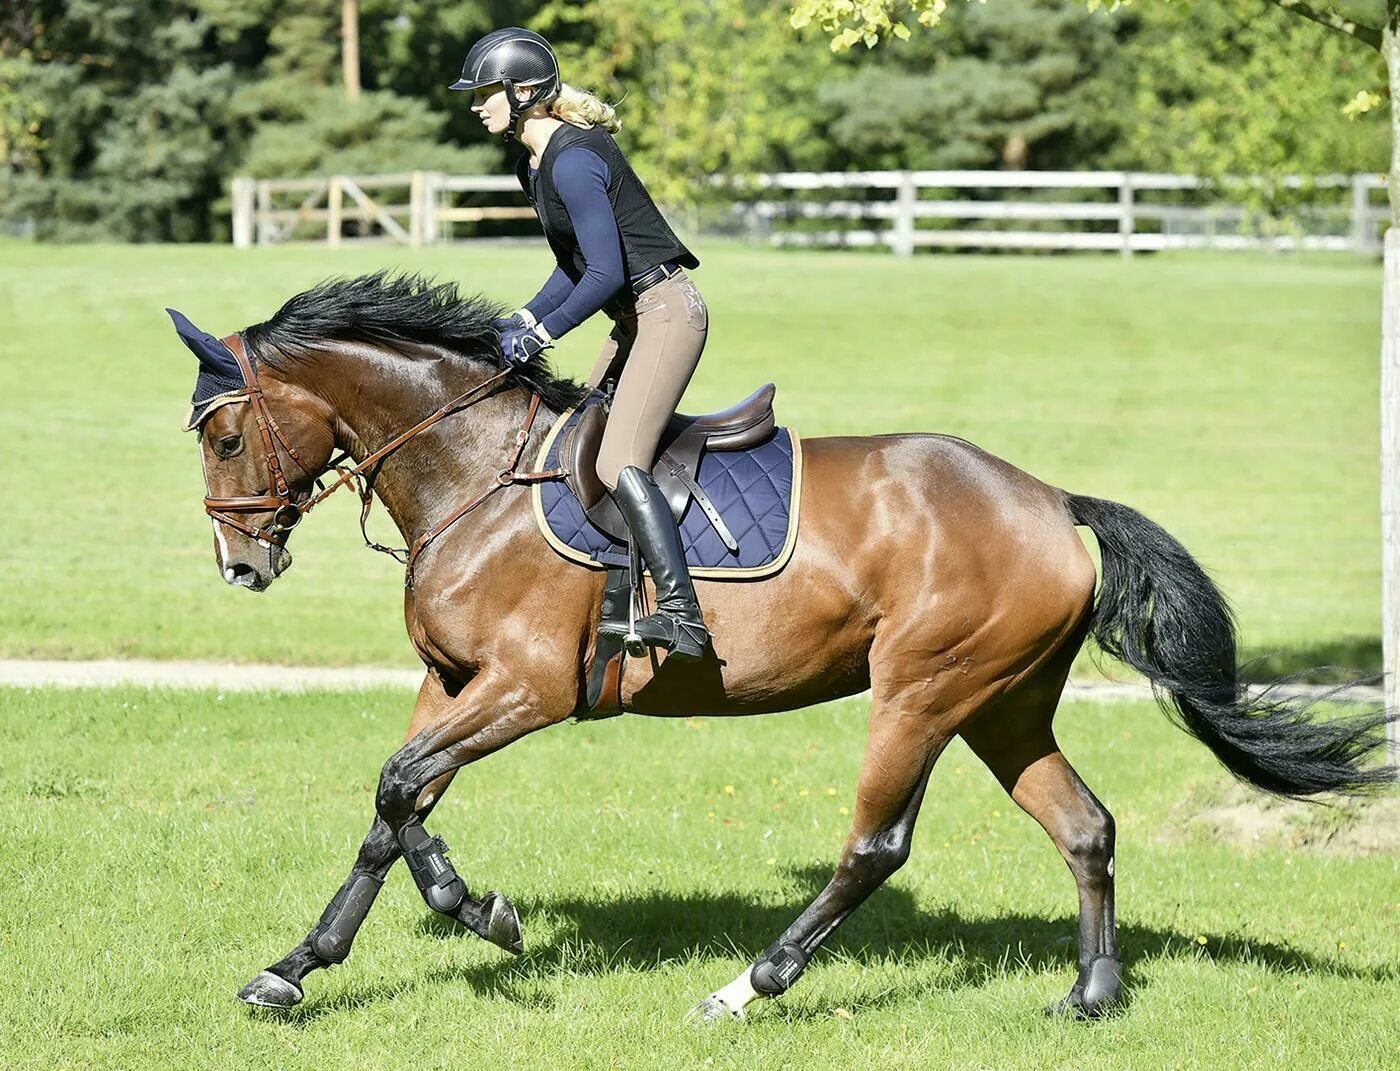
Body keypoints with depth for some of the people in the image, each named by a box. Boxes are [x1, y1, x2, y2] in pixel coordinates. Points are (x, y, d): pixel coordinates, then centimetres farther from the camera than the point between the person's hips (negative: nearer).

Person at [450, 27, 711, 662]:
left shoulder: (572, 161, -19)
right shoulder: (535, 165, 13)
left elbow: (605, 273, -22)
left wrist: (540, 335, -16)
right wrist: (520, 321, 7)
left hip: (666, 311, -11)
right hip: (635, 320, 11)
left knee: (619, 466, -21)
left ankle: (681, 614, -29)